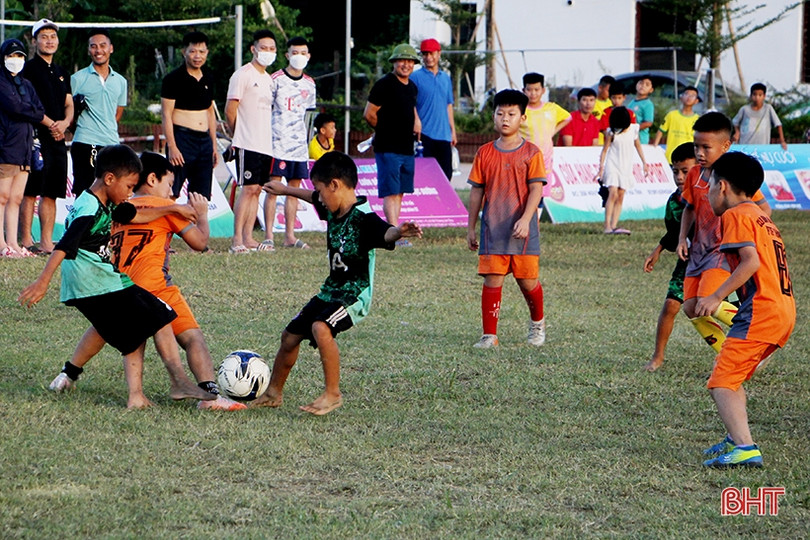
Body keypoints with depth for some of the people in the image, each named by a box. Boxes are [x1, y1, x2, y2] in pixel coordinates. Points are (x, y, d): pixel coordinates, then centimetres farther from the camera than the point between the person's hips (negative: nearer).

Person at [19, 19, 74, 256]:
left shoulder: (62, 74, 20)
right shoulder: (28, 69, -2)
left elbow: (69, 104, 18)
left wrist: (65, 122, -4)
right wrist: (51, 124, -13)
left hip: (57, 139, 7)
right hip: (35, 137, -7)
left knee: (51, 193, 5)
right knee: (30, 192, -7)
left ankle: (46, 242, 7)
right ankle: (26, 241, -6)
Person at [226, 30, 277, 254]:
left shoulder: (268, 79, 18)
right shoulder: (243, 75, -7)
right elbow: (230, 111, -8)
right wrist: (240, 136, 2)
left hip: (266, 144, 8)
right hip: (248, 144, -8)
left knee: (257, 189, 6)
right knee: (248, 188, -12)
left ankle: (248, 237, 9)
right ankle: (236, 239, -11)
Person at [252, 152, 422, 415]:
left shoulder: (363, 218, -22)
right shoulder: (333, 210, 4)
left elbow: (384, 233, -42)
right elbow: (312, 198, 26)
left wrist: (398, 231, -66)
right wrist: (285, 190, 44)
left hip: (355, 294, -10)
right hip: (331, 291, 10)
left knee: (321, 327, -33)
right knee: (291, 334, 16)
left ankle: (333, 393, -21)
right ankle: (273, 393, 36)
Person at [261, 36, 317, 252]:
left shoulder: (309, 84, 12)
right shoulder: (276, 80, -5)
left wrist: (304, 137, 16)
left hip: (300, 144, 6)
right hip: (278, 143, -6)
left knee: (294, 188, 7)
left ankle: (290, 236, 12)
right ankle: (268, 236, -8)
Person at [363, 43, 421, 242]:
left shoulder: (412, 87, 15)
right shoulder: (384, 84, -10)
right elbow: (369, 114, -9)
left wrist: (416, 120, 13)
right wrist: (384, 132, 3)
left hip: (407, 148, 8)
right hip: (388, 149, -8)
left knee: (400, 192, 9)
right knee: (391, 192, -10)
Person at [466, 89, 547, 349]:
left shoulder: (531, 153, -1)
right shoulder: (485, 153, 7)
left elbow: (536, 189, -7)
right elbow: (476, 191, 11)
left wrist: (525, 220, -20)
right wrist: (470, 227, 10)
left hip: (522, 229, -2)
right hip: (492, 229, 2)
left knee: (527, 280, 5)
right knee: (492, 280, -5)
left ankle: (537, 323, 32)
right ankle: (490, 335, 0)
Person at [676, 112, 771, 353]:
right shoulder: (695, 175, 6)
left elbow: (764, 210, -7)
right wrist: (682, 238, 10)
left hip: (725, 250, -7)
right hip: (699, 250, 7)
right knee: (691, 308, -2)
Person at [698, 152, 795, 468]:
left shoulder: (736, 215, -4)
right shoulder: (761, 217, 24)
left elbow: (751, 261, -17)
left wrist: (717, 297, -15)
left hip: (760, 311, -10)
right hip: (785, 310, 10)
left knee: (721, 382, -12)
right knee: (730, 376, 22)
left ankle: (745, 448, -25)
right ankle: (736, 439, 20)